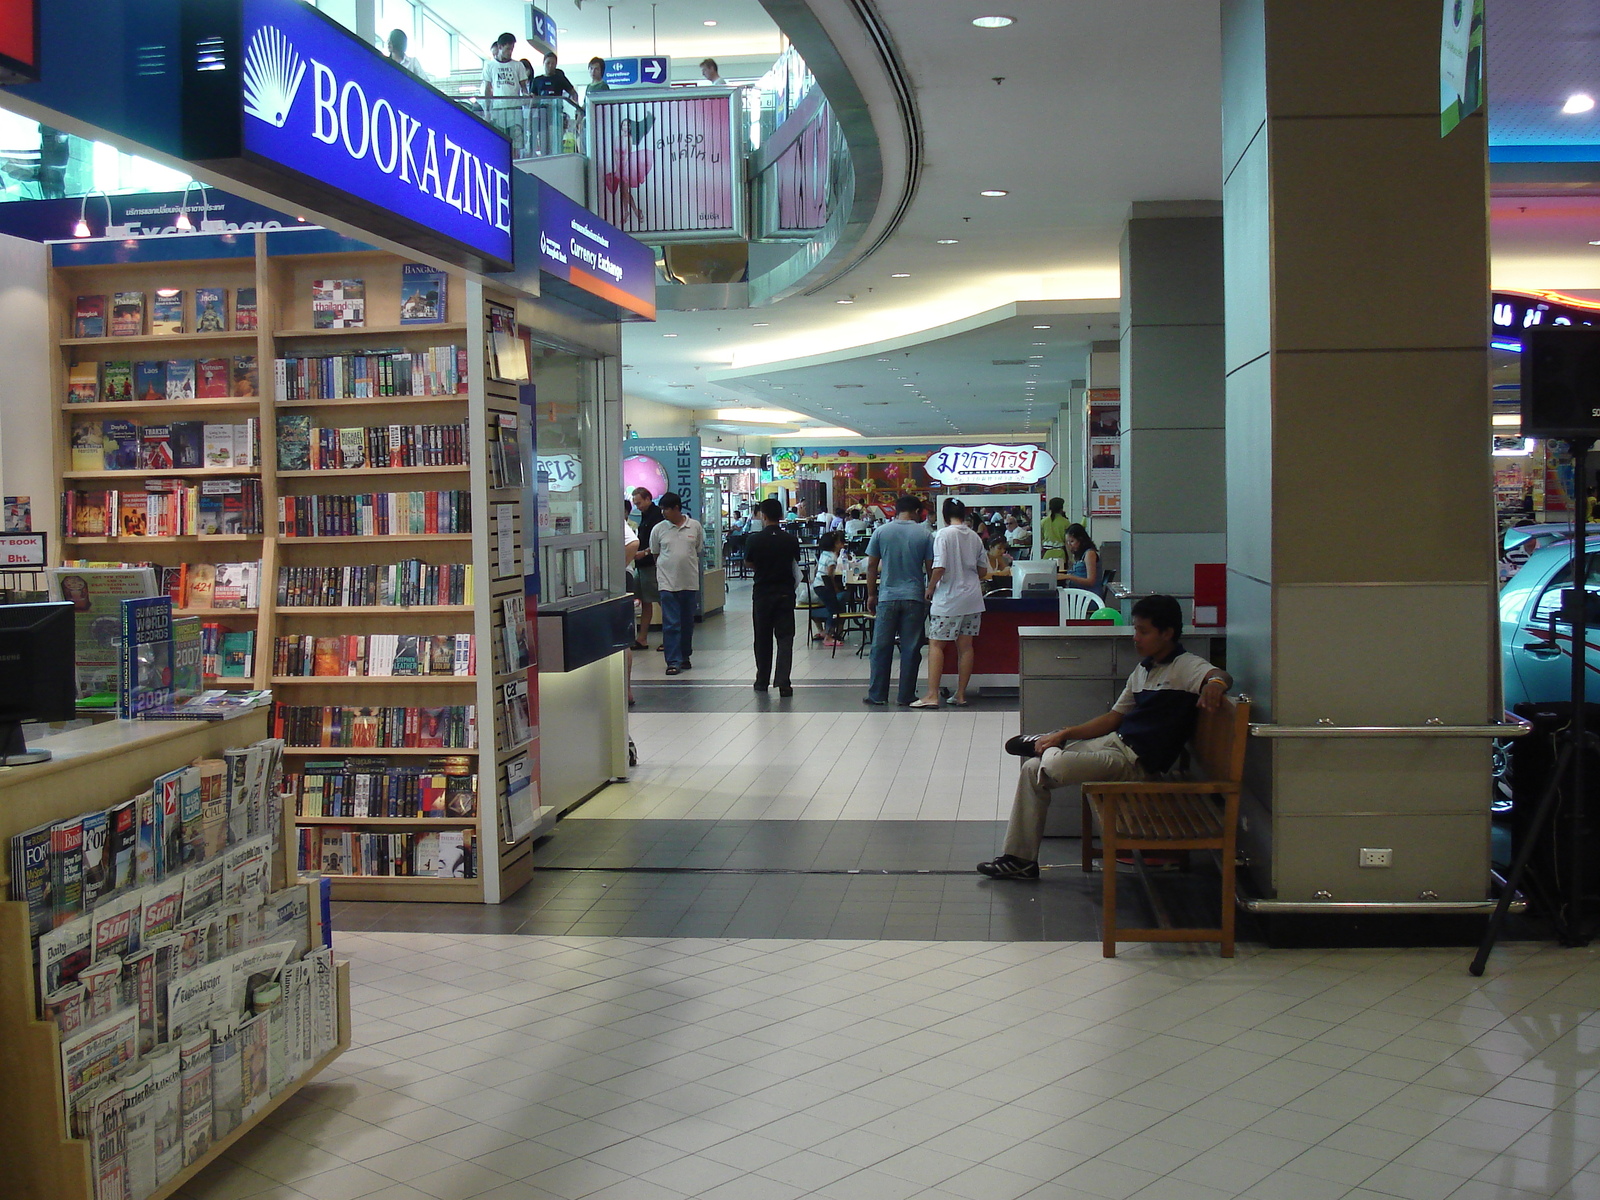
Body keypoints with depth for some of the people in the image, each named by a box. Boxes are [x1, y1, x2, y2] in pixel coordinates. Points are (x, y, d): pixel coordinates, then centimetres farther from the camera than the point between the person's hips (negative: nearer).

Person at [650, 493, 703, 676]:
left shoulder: (695, 526, 1)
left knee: (687, 623, 12)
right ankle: (673, 661, -5)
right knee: (671, 624, -6)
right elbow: (655, 554, 12)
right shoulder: (659, 529, -1)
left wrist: (684, 565, 10)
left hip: (690, 582, 2)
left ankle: (685, 656, 25)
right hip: (668, 583, -2)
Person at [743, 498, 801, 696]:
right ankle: (783, 682, -11)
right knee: (785, 637, 0)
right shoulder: (791, 540, -5)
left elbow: (749, 564, 4)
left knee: (763, 638, 12)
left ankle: (762, 681, 21)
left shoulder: (754, 540, -9)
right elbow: (796, 565, 7)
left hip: (762, 592, 0)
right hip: (785, 592, 0)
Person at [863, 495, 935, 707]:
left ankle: (877, 695, 10)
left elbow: (872, 566, 3)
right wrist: (930, 593, 13)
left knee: (881, 647, 7)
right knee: (910, 649, 4)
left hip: (888, 598, 0)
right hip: (914, 598, 0)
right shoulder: (924, 535, 0)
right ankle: (906, 696, 7)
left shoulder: (881, 532, 2)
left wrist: (871, 595, 11)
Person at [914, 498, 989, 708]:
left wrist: (930, 589, -3)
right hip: (972, 598, 6)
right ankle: (961, 695, 12)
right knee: (965, 646, 8)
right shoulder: (975, 537, 8)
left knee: (936, 645, -1)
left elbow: (939, 568, -17)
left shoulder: (944, 534, -10)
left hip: (948, 599, -6)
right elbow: (983, 571, 14)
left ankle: (932, 695, -7)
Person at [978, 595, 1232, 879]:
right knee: (1032, 770, 4)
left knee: (1055, 765, -28)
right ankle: (1019, 858, 10)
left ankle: (1043, 748, 10)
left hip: (1137, 761, -9)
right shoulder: (1144, 669, 17)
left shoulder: (1185, 666, -9)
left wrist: (1215, 681, -56)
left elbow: (1221, 675, -30)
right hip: (1115, 742, 9)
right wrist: (1064, 734, 7)